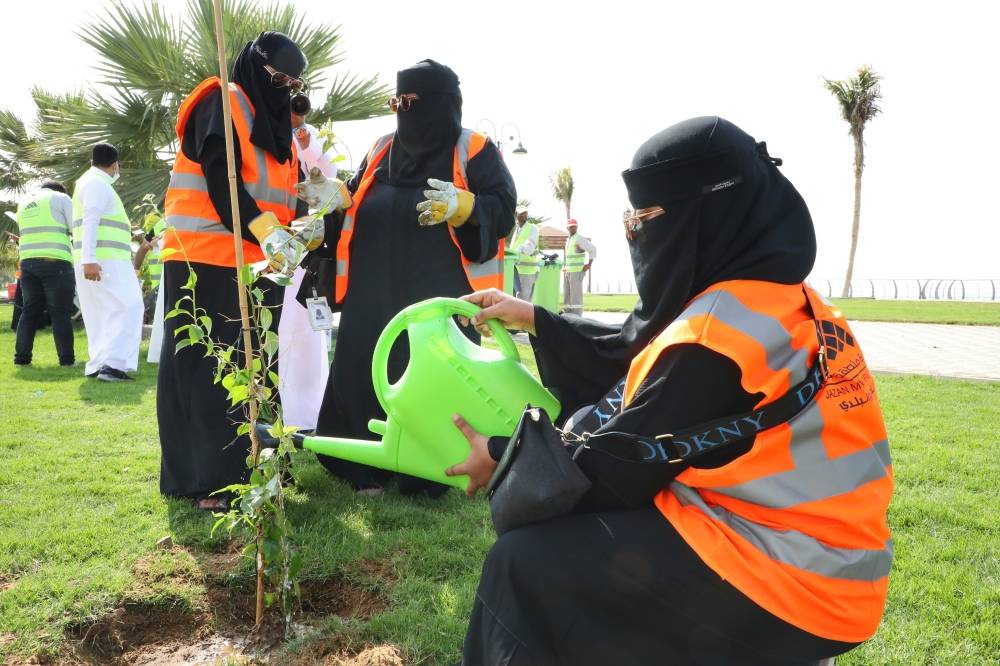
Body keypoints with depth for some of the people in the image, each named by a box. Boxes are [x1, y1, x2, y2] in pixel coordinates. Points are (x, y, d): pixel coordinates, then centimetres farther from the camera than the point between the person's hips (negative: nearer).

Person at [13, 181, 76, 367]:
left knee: (30, 311, 11)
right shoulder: (60, 198, 5)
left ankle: (21, 357, 10)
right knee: (60, 313, -3)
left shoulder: (23, 204, 24)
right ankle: (66, 358, -3)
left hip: (28, 262, 5)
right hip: (55, 262, -5)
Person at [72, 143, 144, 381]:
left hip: (102, 259, 10)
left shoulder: (90, 182, 24)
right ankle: (112, 364, -21)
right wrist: (89, 259, -27)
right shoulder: (97, 183, -8)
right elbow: (90, 221, -19)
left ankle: (98, 364, 10)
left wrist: (125, 229, 48)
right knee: (127, 308, -14)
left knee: (101, 313, 10)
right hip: (103, 260, -10)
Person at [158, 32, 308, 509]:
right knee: (206, 370, -5)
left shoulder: (276, 124, 20)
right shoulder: (221, 105, -4)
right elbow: (222, 183, -17)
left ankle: (246, 464, 18)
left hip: (255, 267, 8)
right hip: (207, 262, -8)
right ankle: (206, 478, -1)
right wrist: (266, 233, -29)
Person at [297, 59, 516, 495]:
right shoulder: (382, 150, 16)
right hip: (374, 296, 6)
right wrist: (335, 199, 1)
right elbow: (356, 207, 22)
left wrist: (461, 205, -27)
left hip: (440, 299, -5)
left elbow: (503, 207, -9)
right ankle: (368, 468, 20)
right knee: (363, 377, 6)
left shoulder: (474, 150, 0)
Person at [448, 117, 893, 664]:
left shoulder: (722, 329, -23)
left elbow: (622, 464, -16)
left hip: (780, 580, -10)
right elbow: (633, 354, 12)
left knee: (525, 563, -10)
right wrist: (535, 321, 14)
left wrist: (504, 456, -2)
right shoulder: (782, 300, 5)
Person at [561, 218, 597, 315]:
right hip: (570, 271, 9)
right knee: (568, 294, 8)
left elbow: (593, 248, -16)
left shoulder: (579, 238, -11)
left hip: (577, 271, -9)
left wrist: (589, 264, -19)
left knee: (576, 294, -10)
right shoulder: (568, 240, 17)